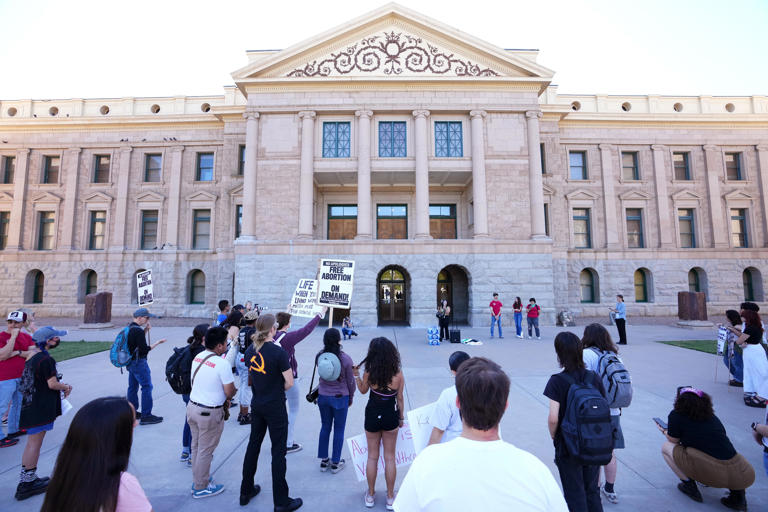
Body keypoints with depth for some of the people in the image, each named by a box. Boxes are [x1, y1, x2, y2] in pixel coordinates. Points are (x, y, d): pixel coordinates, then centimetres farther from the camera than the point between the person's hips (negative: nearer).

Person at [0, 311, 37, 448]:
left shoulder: (27, 337, 4)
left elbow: (34, 354, -2)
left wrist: (17, 352, -17)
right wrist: (13, 336, -24)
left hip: (22, 377, 6)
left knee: (18, 404, 19)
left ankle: (13, 430, 35)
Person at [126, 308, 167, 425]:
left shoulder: (129, 328, 9)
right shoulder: (138, 330, -20)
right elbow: (144, 349, -21)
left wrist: (146, 330, 7)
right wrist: (158, 342, -14)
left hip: (130, 362, 10)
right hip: (139, 362, -10)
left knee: (133, 386, 17)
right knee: (147, 386, -5)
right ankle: (146, 415, -2)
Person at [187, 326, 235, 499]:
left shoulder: (197, 357, 0)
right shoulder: (222, 363, -24)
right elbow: (230, 392, -19)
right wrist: (226, 399, 6)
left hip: (192, 406, 8)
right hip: (209, 413, -8)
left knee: (196, 446, 22)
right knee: (205, 451, 9)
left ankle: (198, 479, 40)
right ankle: (201, 488, 25)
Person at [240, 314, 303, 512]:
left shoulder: (250, 351, -2)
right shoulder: (279, 352, -22)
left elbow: (252, 377, 11)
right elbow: (289, 383, -17)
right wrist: (277, 390, 1)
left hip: (256, 405, 7)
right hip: (275, 408, -6)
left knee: (253, 445, 22)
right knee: (278, 452, 5)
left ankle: (246, 491, 38)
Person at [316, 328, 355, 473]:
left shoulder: (319, 356, -11)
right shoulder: (345, 359, -19)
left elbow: (321, 374, 6)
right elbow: (350, 381, -7)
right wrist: (351, 397, 7)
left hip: (323, 396, 4)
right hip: (340, 397, -3)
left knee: (325, 427, 20)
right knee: (339, 430, 13)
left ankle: (324, 461, 32)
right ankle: (335, 463, 25)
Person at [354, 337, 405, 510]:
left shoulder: (368, 374, -18)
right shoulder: (398, 375, -17)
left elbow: (363, 390, 2)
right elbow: (399, 399, -5)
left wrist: (356, 374, 11)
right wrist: (401, 418, 9)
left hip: (372, 416, 0)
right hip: (390, 417, 0)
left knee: (372, 456, 18)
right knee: (389, 457, 17)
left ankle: (370, 495, 34)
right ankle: (390, 497, 30)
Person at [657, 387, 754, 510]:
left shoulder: (676, 415, 0)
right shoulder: (712, 416, 17)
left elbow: (673, 440, 10)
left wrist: (665, 431, 31)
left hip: (711, 473, -5)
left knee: (666, 447, 11)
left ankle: (688, 484, 6)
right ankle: (737, 492, 17)